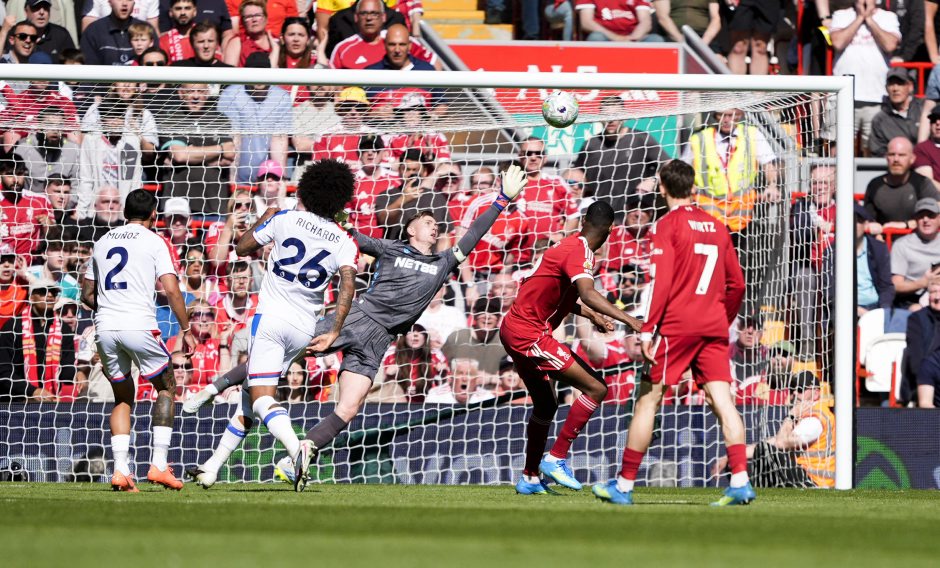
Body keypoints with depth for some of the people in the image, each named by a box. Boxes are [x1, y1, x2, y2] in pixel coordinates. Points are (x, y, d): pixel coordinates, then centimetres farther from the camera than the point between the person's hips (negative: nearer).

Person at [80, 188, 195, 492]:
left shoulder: (102, 242, 16)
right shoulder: (154, 241, 2)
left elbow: (87, 294, 20)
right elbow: (171, 289, -8)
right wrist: (186, 330, -1)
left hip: (106, 328, 4)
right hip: (140, 325, -4)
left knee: (123, 398, 16)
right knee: (166, 388, 14)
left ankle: (120, 470, 3)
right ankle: (159, 464, 3)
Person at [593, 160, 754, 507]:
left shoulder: (669, 225, -4)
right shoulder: (716, 227, 14)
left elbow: (662, 282, -13)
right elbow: (736, 284, 17)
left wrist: (647, 330, -13)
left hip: (677, 325, -5)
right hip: (713, 327, 5)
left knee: (647, 400, 2)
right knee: (722, 401, -2)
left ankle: (624, 485, 6)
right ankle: (740, 481, -15)